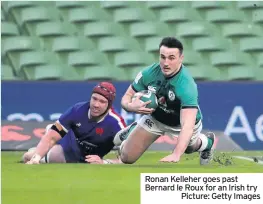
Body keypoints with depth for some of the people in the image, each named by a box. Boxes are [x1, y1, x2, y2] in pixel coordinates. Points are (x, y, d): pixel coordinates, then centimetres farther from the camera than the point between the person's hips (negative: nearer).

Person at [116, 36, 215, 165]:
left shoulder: (187, 86, -41)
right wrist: (131, 106, -39)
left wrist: (176, 155, -65)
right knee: (127, 158, 2)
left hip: (181, 122, -3)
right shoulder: (149, 73, -28)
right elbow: (127, 97, -13)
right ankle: (132, 131, 35)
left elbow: (187, 125, -51)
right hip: (154, 118, 3)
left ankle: (207, 142, 49)